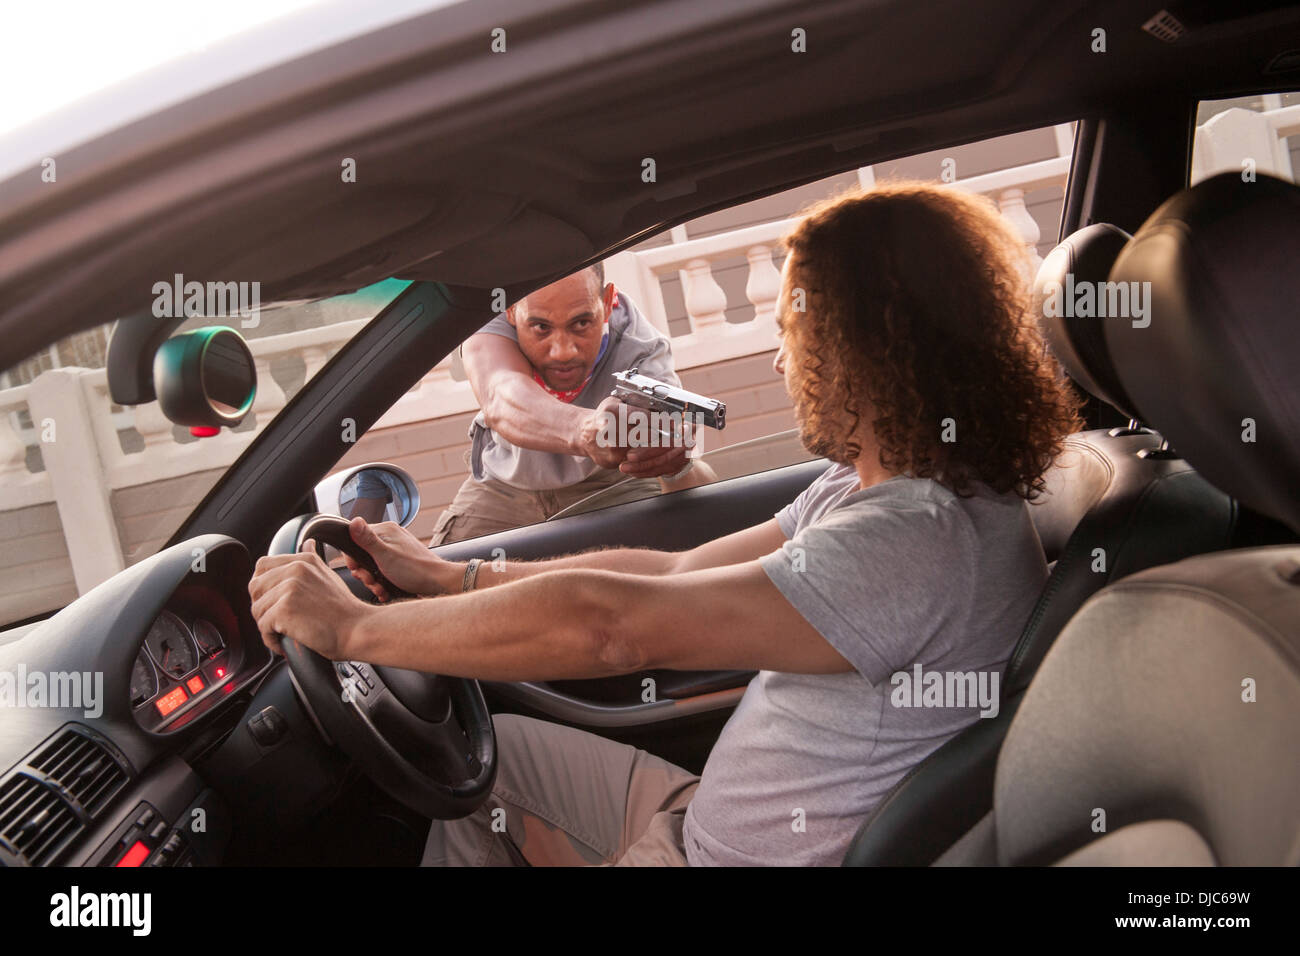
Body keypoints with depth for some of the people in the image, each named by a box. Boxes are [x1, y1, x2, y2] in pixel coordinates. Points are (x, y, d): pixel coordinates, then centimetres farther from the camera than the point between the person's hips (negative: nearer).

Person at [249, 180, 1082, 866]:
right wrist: (450, 576, 7)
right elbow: (676, 574, 6)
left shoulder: (922, 542, -31)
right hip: (709, 810, 9)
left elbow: (610, 626, -34)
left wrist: (356, 627, -23)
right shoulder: (870, 487, 1)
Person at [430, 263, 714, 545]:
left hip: (611, 481, 0)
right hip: (508, 482, 1)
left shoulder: (641, 352, -33)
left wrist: (679, 464, -70)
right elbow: (501, 402, -55)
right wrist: (582, 429, -77)